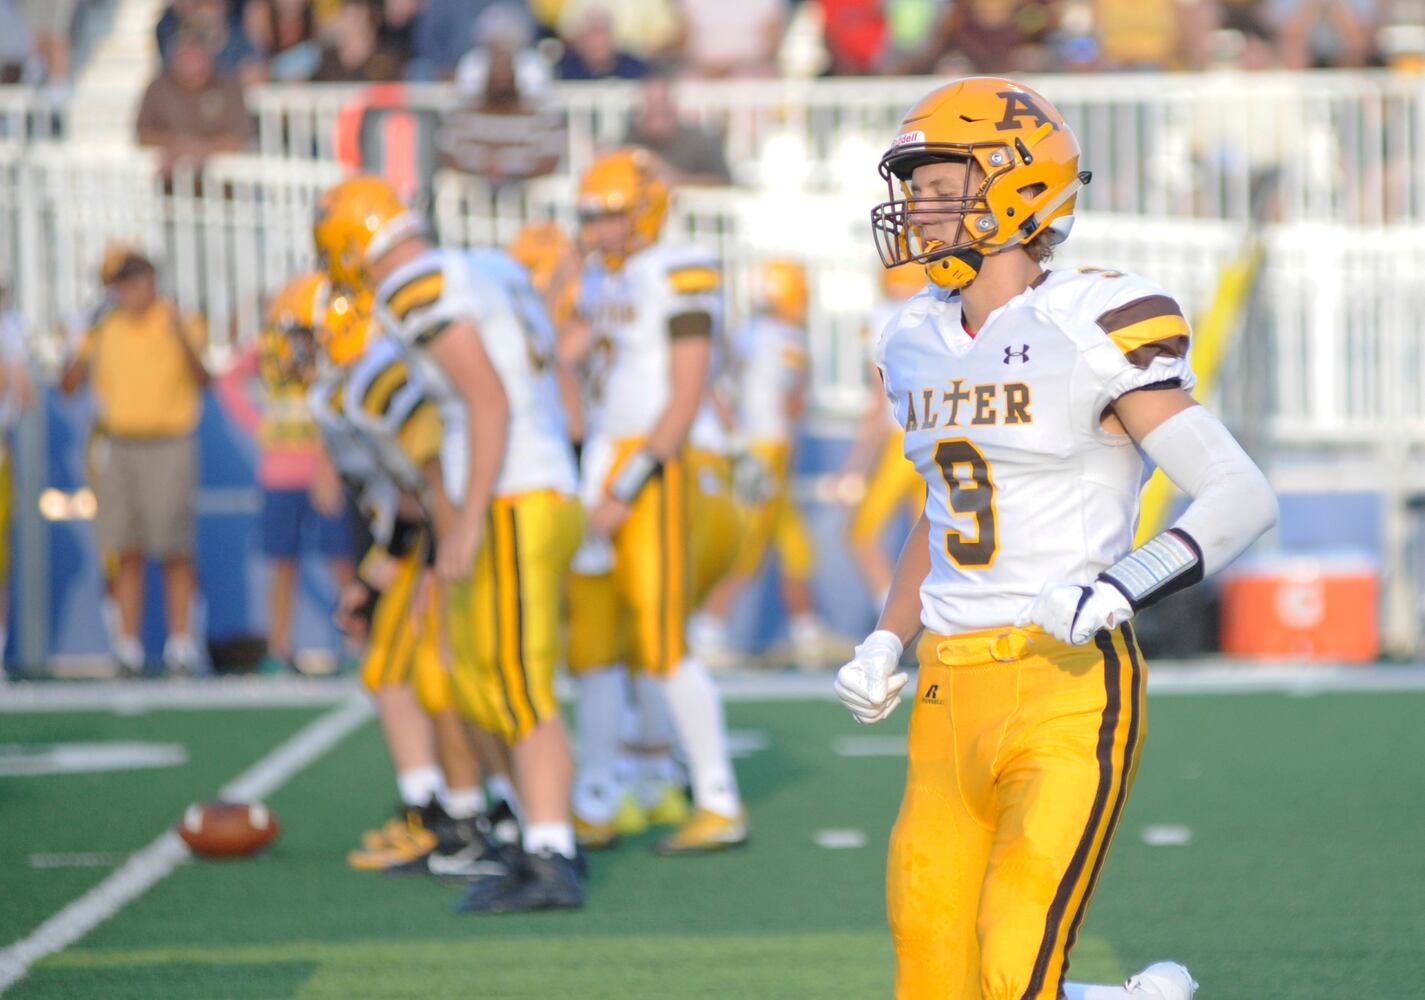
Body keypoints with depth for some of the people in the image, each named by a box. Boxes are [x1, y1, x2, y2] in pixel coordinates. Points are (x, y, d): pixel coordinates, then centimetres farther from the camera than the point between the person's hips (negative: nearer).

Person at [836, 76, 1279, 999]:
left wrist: (1122, 587, -27)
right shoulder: (922, 345, 12)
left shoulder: (1092, 334, -10)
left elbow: (1244, 498, -14)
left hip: (1071, 692, -7)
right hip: (954, 701, 7)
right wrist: (886, 645, 13)